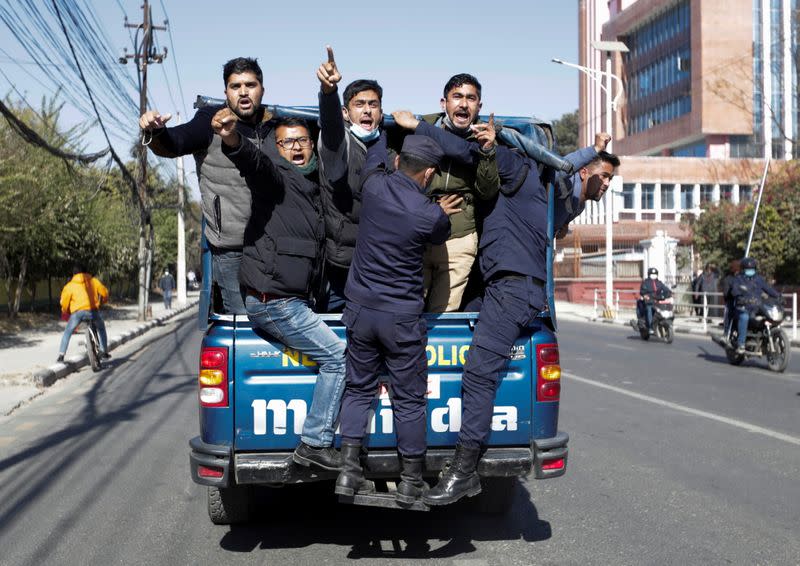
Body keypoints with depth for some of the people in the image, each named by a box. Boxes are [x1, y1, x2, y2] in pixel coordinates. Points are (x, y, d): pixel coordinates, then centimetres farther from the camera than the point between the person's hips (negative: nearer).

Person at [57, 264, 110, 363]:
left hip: (77, 312, -1)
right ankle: (104, 352, 25)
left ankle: (61, 355, 11)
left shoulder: (70, 285, 12)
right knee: (101, 328, 29)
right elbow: (104, 292, 15)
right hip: (93, 310, 1)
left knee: (67, 333, 20)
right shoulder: (94, 281, 15)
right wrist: (101, 303, 36)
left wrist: (65, 312, 29)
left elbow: (64, 301, 9)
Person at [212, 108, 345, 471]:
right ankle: (315, 444, -4)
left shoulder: (312, 188, 19)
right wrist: (232, 140, -53)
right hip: (274, 300, -10)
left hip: (293, 298, 10)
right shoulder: (275, 177, -7)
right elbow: (254, 162, -33)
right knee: (338, 356, -10)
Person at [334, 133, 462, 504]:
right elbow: (440, 238, 9)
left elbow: (376, 151, 19)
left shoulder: (374, 185, -5)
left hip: (360, 309, 4)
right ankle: (410, 483, 19)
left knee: (358, 389, 16)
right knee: (409, 399, 8)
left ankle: (348, 472, 13)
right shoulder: (431, 215, -16)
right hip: (402, 317, -4)